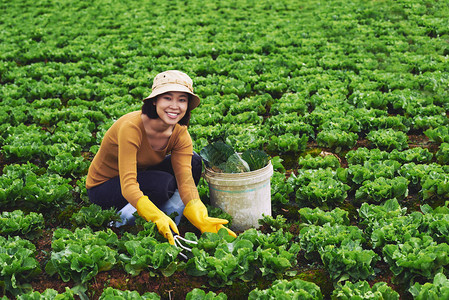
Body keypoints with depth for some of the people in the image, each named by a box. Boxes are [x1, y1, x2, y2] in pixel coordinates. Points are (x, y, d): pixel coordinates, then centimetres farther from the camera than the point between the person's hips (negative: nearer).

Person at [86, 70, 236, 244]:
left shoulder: (180, 134, -14)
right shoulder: (131, 127, -32)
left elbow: (186, 181, -22)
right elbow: (128, 185, -38)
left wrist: (202, 221, -38)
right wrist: (158, 218, -53)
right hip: (102, 187, -6)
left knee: (193, 162, -13)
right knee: (163, 183, -32)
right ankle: (121, 220, -12)